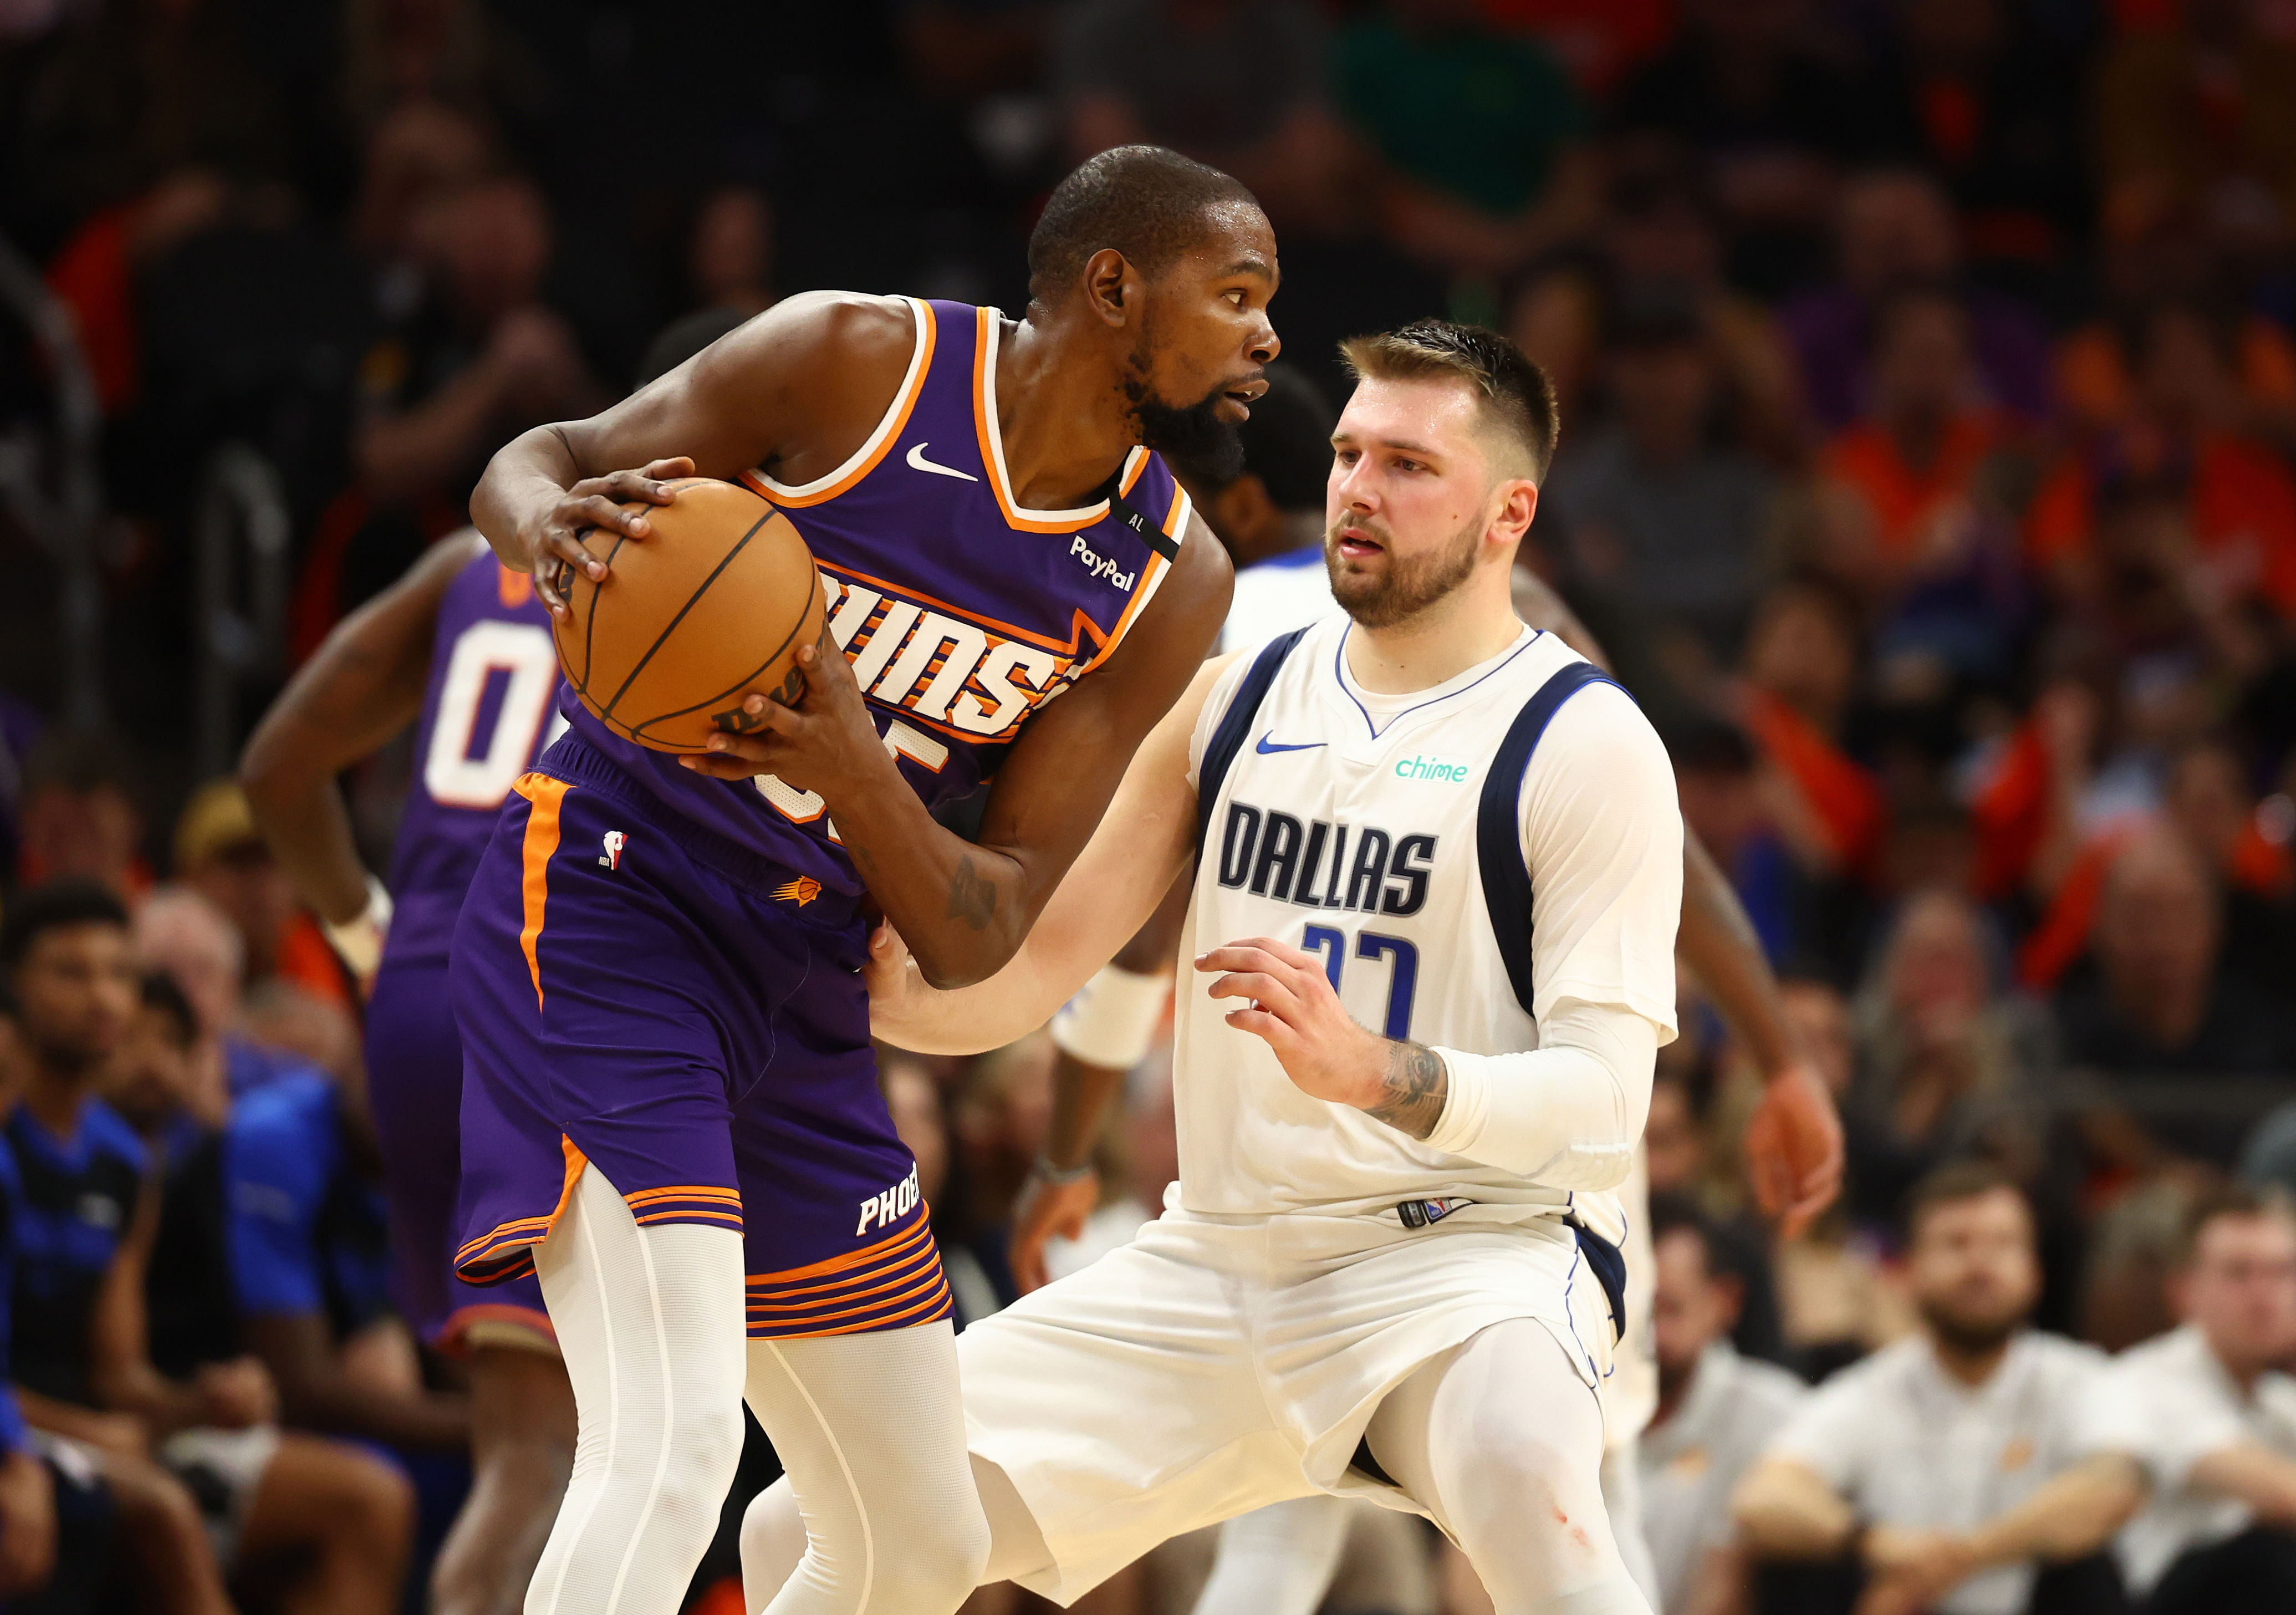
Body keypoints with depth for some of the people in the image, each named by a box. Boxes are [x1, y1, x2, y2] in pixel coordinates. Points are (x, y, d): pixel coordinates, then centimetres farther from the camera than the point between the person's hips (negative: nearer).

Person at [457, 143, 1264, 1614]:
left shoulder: (1171, 584, 0)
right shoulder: (858, 363, -12)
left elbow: (977, 941, -4)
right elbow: (545, 460, -1)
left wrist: (858, 775, -25)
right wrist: (551, 523, -27)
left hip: (802, 996, 7)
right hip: (607, 902, -7)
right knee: (673, 1441, -26)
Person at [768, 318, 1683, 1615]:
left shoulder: (1586, 744, -8)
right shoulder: (1241, 694, 10)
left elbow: (1602, 1101, -16)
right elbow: (1042, 962, 9)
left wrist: (1373, 1071, -34)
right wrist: (893, 988, -13)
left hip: (1471, 1250, -6)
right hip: (1220, 1261, 6)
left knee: (1522, 1477, -42)